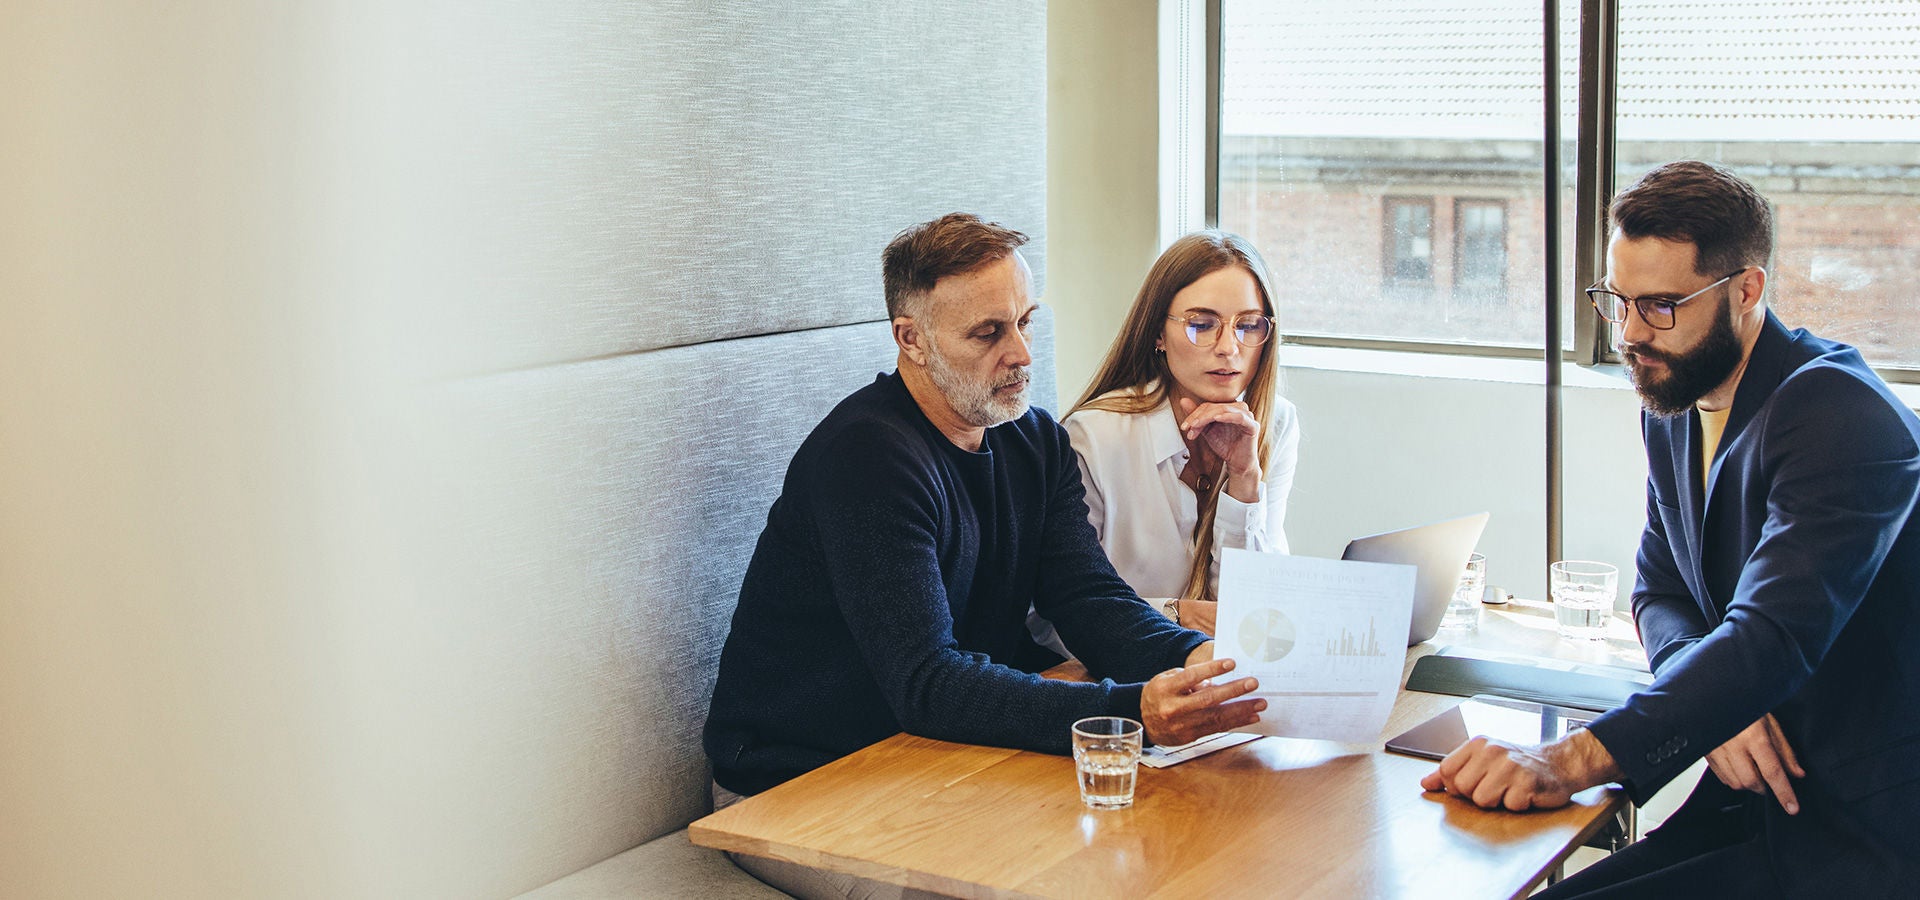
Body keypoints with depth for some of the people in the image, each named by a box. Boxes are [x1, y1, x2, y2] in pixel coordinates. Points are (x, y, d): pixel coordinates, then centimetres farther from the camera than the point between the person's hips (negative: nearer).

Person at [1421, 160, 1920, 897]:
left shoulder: (1843, 417, -19)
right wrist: (1715, 703, -8)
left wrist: (1572, 761, -41)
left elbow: (1776, 635, -31)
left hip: (1855, 837, -7)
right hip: (1747, 806, 7)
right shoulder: (1673, 406, 8)